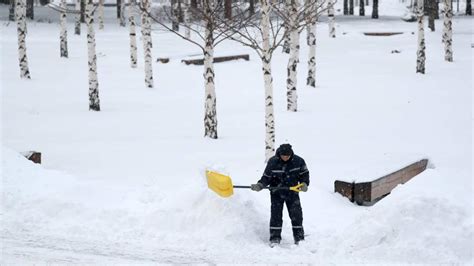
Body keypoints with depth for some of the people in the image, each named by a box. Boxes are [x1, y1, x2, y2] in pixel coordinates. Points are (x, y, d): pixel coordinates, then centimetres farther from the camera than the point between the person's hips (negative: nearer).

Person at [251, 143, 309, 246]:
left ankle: (299, 237, 11)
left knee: (296, 215, 0)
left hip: (292, 192, 1)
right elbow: (266, 177, -5)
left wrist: (304, 183, -12)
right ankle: (275, 238, 3)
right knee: (276, 215, -5)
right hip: (277, 192, -1)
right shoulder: (272, 162, -13)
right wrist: (260, 185, -21)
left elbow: (304, 173, 4)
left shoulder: (298, 161, -11)